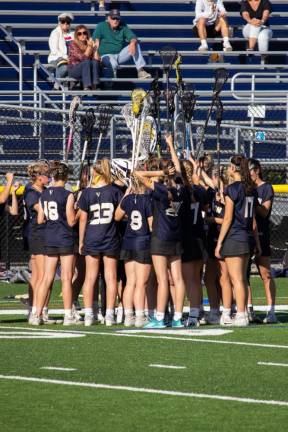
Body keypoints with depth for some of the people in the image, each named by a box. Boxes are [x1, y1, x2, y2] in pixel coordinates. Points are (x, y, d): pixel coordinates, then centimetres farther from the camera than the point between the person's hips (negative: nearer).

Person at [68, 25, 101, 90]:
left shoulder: (89, 44, 5)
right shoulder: (73, 45, -6)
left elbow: (96, 59, -5)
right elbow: (82, 58, -19)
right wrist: (89, 47, -26)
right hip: (74, 70, -4)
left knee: (95, 62, -26)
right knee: (86, 62, -31)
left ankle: (95, 86, -40)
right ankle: (87, 87, -44)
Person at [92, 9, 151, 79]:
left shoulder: (123, 27, 9)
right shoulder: (101, 26, 0)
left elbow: (132, 37, -4)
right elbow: (95, 40, -15)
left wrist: (133, 43, -30)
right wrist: (96, 53, -34)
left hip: (120, 55, 4)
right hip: (106, 55, -4)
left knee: (135, 45, -16)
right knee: (113, 64, -39)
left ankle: (140, 70, -22)